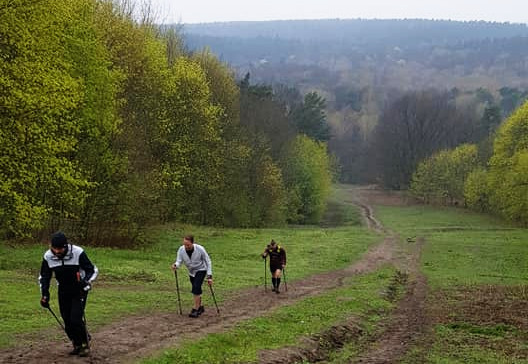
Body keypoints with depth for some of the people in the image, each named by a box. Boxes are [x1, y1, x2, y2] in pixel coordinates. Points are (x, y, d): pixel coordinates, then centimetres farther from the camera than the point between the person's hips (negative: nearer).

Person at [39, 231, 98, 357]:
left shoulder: (78, 253, -23)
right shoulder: (48, 256, -10)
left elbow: (92, 270, -12)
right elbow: (44, 276, 5)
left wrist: (86, 283, -27)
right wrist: (44, 295, -3)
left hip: (79, 290, -4)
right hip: (63, 291, 4)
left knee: (76, 319, -14)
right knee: (67, 321, 3)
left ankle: (85, 345, 7)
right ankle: (77, 345, 23)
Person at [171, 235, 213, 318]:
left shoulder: (200, 249, -26)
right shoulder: (181, 250, -18)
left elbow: (208, 262, -17)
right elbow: (179, 261, -20)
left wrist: (209, 276, -19)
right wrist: (175, 265, -45)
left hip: (201, 270, -4)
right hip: (191, 272, 5)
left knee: (196, 288, -21)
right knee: (196, 290, 11)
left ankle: (196, 309, -14)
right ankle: (200, 307, 32)